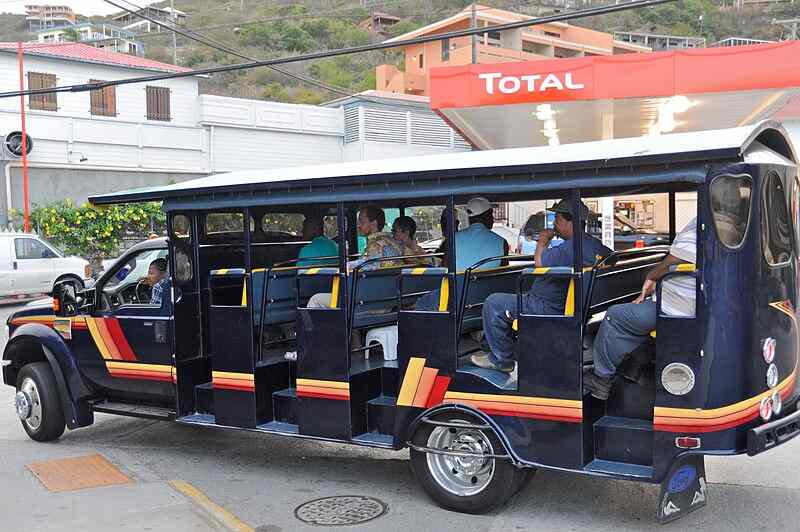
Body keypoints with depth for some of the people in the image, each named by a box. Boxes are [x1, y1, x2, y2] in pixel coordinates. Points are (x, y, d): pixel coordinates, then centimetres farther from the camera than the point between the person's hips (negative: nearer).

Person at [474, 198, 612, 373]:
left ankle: (501, 360, 5)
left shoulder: (571, 247, -27)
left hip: (552, 310, -10)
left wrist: (543, 241, -5)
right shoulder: (597, 245, 3)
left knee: (493, 303, -5)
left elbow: (540, 262, -24)